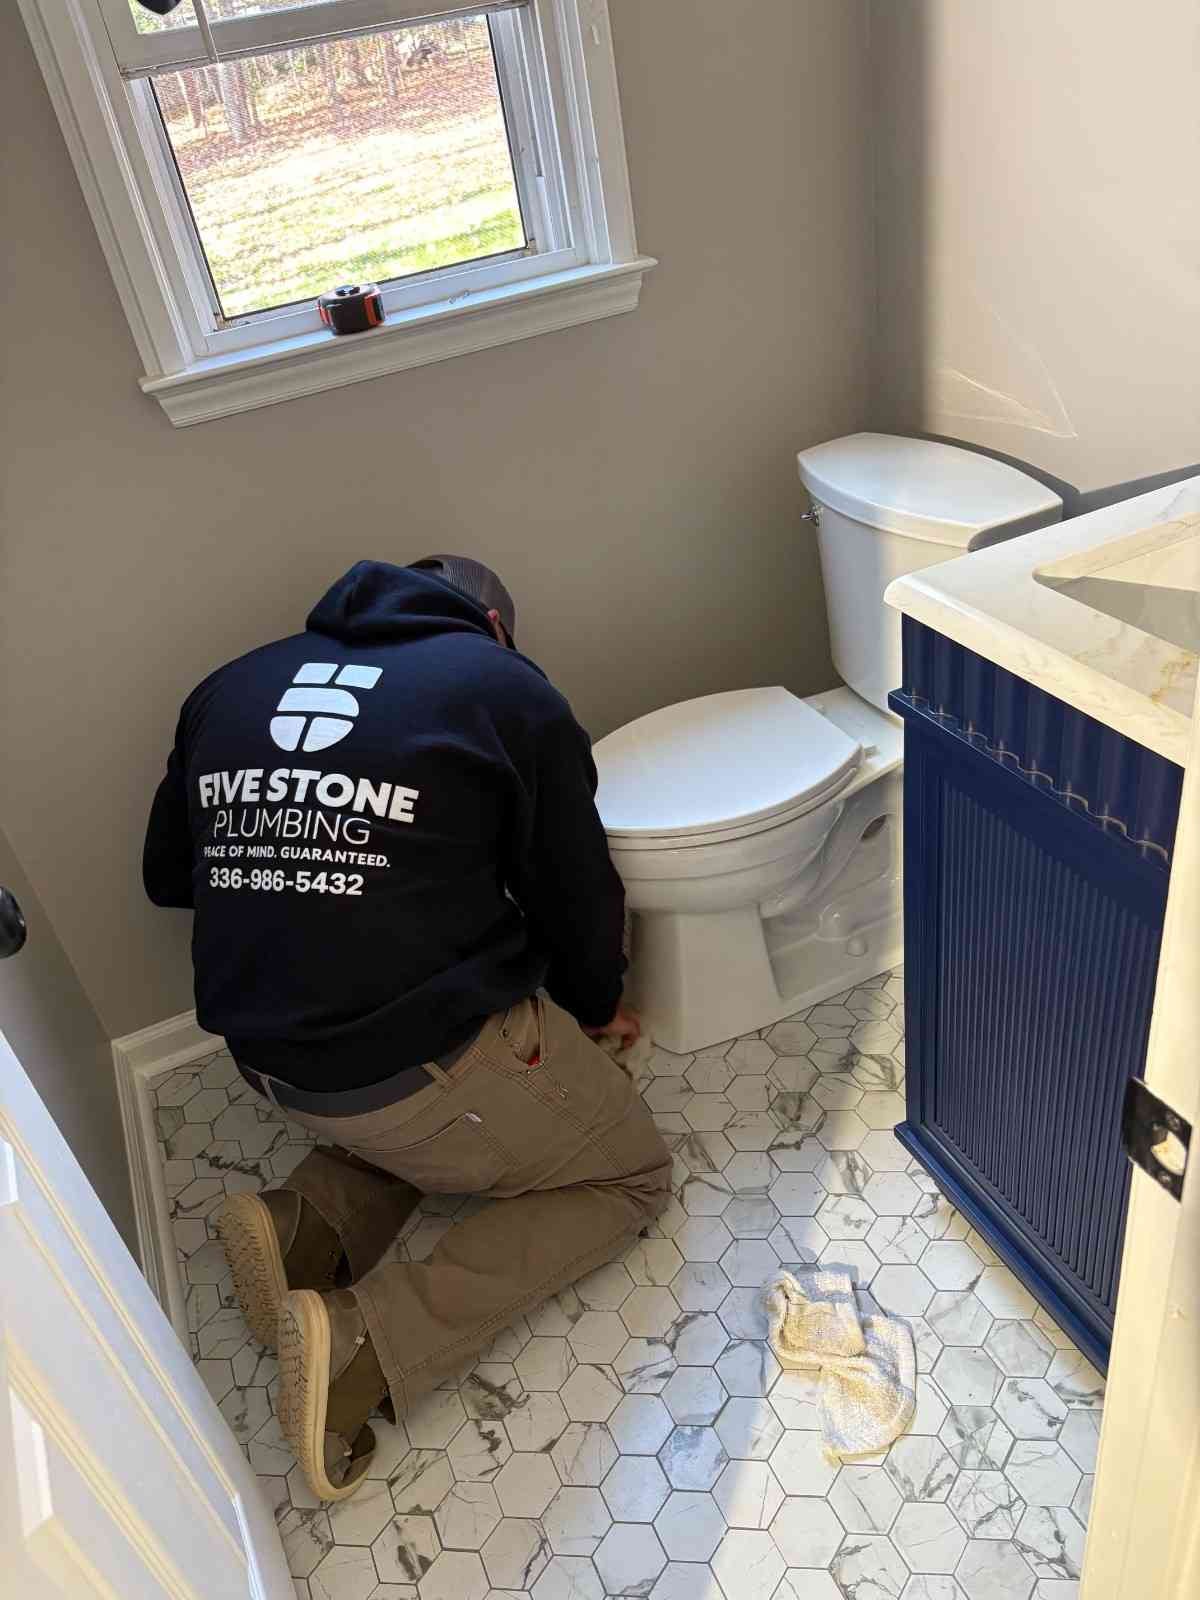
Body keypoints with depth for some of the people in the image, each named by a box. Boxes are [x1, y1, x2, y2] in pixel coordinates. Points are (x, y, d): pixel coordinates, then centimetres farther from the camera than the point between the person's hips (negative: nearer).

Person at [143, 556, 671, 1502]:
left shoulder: (231, 687, 10)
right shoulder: (503, 688, -4)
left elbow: (166, 876, 17)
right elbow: (577, 890, 1)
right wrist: (596, 1007, 21)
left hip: (265, 1060, 7)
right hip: (424, 1063, -6)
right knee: (632, 1176, 15)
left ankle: (308, 1221, 5)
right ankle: (369, 1339, -4)